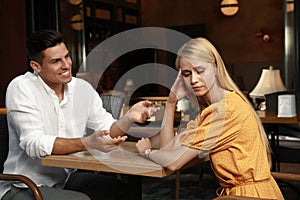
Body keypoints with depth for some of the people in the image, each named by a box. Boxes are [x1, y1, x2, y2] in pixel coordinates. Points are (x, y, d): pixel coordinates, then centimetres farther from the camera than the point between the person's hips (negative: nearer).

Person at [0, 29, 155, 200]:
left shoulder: (83, 88, 2)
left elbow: (108, 130, 1)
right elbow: (34, 144, -26)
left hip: (67, 179, 6)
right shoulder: (21, 88, -15)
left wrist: (129, 117, -20)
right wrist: (87, 143, -37)